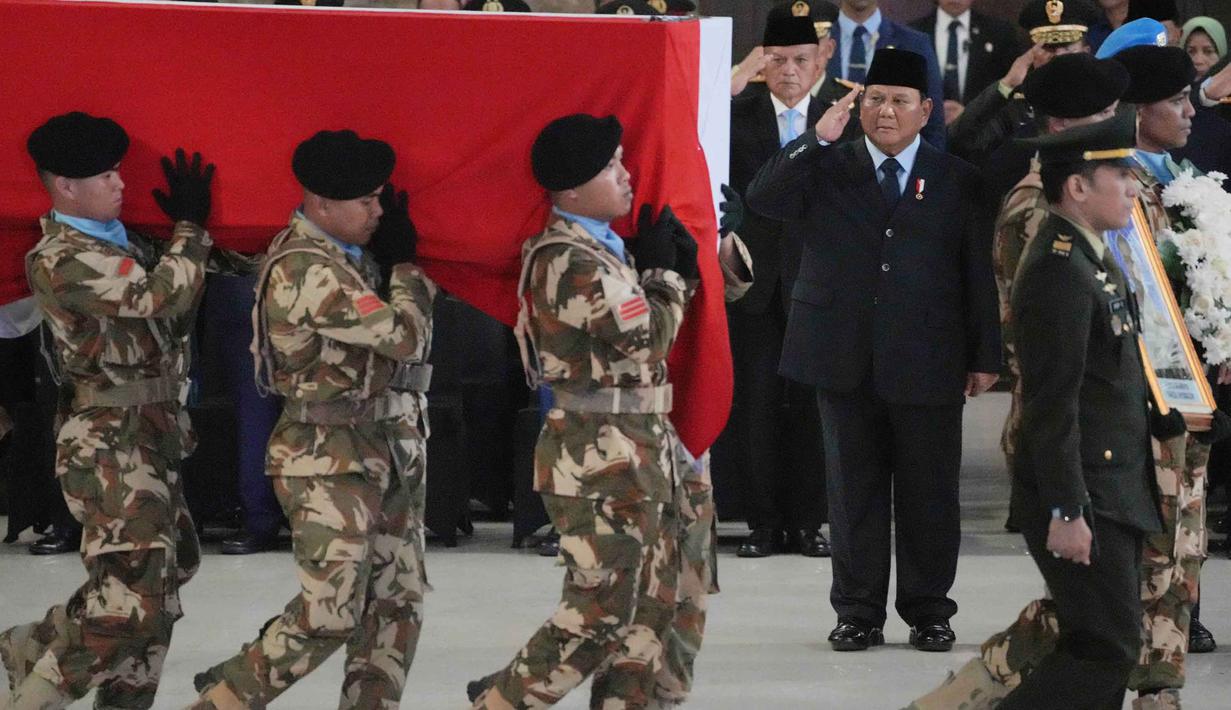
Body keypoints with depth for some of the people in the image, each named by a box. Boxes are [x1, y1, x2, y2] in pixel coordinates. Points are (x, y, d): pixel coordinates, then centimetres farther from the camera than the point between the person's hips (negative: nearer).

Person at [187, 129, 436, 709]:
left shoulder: (351, 254, 9)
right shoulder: (306, 270, -21)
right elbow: (402, 336, -20)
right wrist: (406, 269, -4)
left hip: (388, 449, 9)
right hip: (331, 458, -9)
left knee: (397, 606, 8)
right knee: (329, 615, -10)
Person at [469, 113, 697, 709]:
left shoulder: (600, 249, 14)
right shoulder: (574, 262, -18)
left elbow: (645, 330, 18)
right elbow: (646, 338, -15)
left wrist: (679, 271, 3)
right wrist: (664, 272, 1)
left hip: (634, 454, 10)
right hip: (601, 458, -10)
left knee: (650, 609, 10)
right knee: (599, 613, -7)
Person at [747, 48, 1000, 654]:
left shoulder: (956, 181, 7)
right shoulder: (826, 170, 8)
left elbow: (979, 272, 7)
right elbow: (762, 199, -9)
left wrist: (984, 356, 3)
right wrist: (817, 138, -16)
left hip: (927, 364, -1)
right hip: (847, 361, 1)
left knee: (928, 492, 3)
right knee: (854, 490, 5)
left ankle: (928, 611, 13)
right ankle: (859, 613, 12)